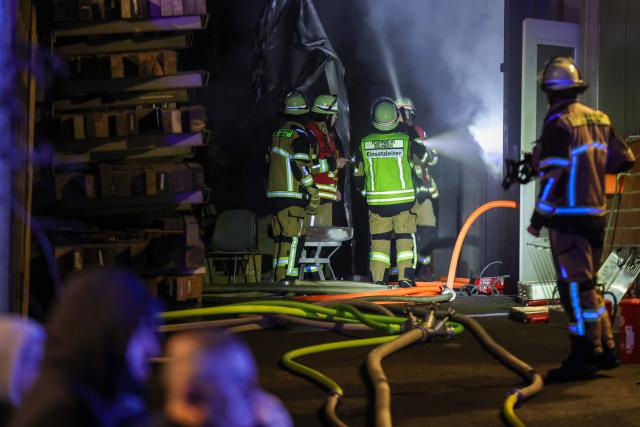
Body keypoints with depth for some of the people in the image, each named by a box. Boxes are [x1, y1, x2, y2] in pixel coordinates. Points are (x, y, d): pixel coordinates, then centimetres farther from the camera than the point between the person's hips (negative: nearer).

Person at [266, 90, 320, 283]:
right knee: (293, 238, -8)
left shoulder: (277, 134, 15)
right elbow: (301, 166, -17)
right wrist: (312, 192, -12)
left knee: (280, 238, 12)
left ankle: (278, 278, 15)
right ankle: (287, 279, -13)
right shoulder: (300, 135, -10)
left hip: (274, 195, 8)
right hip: (293, 195, -8)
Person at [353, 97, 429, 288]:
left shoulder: (364, 144, -1)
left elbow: (358, 176, 8)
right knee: (405, 238, 7)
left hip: (376, 201, 2)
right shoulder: (406, 141, -7)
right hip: (403, 199, -2)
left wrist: (365, 191, 26)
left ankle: (377, 279, 7)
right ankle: (405, 277, 2)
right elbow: (429, 158, 9)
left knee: (379, 239, 9)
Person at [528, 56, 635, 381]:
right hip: (596, 216, 8)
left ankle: (583, 357, -2)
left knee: (576, 287, -5)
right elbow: (623, 159, 12)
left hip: (568, 218, -8)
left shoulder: (558, 124, -14)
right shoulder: (599, 120, 10)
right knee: (585, 284, 17)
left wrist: (538, 218, -13)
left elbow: (554, 175, -19)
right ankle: (604, 351, 20)